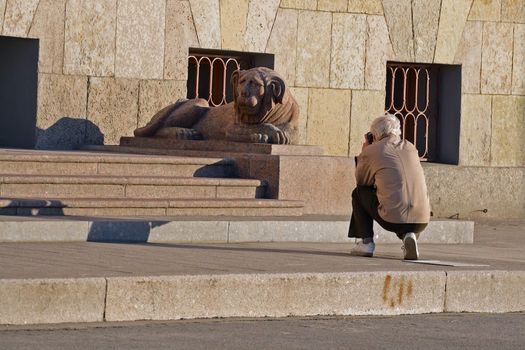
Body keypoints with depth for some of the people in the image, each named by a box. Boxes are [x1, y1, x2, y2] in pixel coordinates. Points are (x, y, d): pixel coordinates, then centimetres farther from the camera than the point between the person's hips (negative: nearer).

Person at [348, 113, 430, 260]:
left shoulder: (371, 151, 3)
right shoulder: (411, 148, 17)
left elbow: (361, 180, 19)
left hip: (392, 219, -3)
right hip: (421, 221, 4)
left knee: (359, 193, 23)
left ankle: (366, 242, 16)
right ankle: (409, 236, 10)